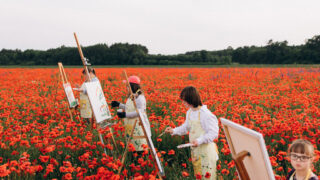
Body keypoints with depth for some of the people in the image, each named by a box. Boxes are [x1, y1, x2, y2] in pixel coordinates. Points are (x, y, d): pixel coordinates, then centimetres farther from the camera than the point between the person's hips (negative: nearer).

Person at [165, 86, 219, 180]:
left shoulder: (206, 114, -21)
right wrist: (174, 131, 8)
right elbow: (186, 127, 21)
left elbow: (214, 133, -21)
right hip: (195, 150, 8)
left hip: (206, 152, -8)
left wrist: (200, 140, -31)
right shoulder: (189, 112, 6)